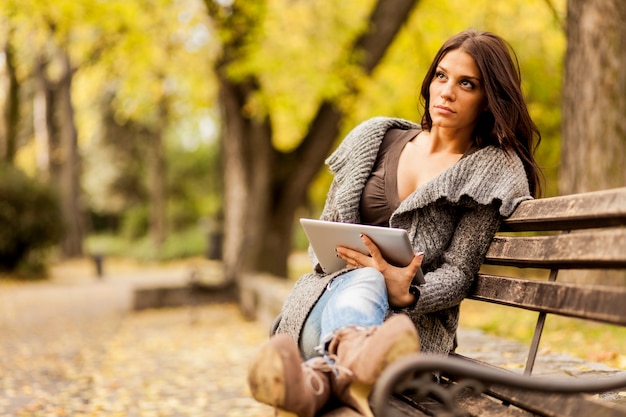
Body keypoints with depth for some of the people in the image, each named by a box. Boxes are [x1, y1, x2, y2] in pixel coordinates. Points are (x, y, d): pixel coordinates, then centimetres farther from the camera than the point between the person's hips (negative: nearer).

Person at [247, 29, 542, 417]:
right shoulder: (378, 139, 17)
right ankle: (350, 360, -72)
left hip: (416, 315, -2)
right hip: (331, 290, 2)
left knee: (366, 286, -39)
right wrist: (364, 269, -5)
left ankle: (322, 374, -71)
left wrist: (406, 294, -24)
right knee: (362, 282, -37)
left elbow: (458, 273, -1)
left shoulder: (491, 171, 7)